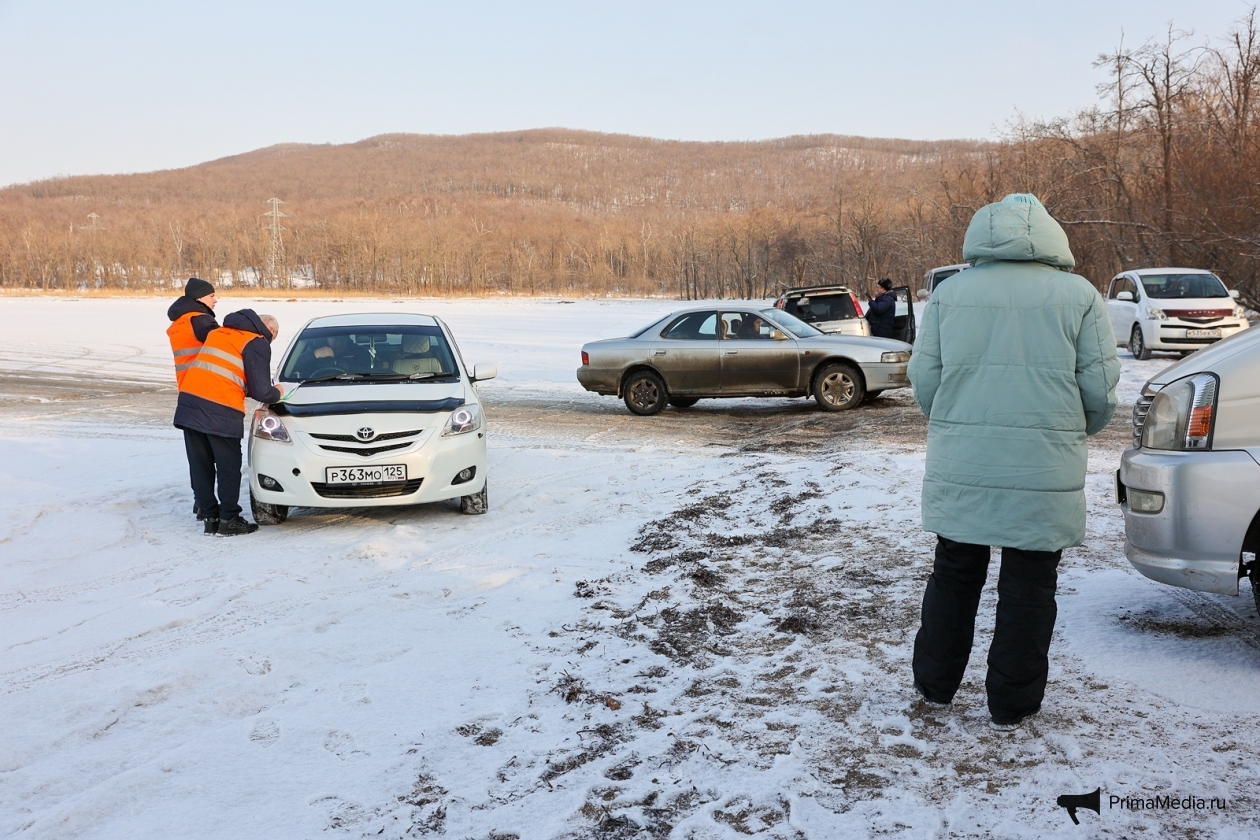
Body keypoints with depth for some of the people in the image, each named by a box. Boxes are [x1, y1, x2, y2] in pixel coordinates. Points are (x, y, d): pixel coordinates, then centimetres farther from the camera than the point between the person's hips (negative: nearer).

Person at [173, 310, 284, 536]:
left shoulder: (218, 333, 24)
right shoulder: (257, 344, 2)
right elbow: (261, 391, -3)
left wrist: (245, 389, 28)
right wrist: (276, 393, 18)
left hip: (189, 401, 7)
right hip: (220, 411, -7)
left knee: (200, 467, 12)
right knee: (229, 467, 6)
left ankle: (210, 518, 19)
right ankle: (229, 520, 11)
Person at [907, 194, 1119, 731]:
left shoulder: (950, 293, 3)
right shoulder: (1078, 295, -1)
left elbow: (923, 379, 2)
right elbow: (1100, 390, -2)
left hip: (959, 468, 2)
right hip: (1044, 472, -2)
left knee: (954, 574, 17)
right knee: (1029, 586, 10)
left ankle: (934, 684, 29)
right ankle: (1012, 704, 18)